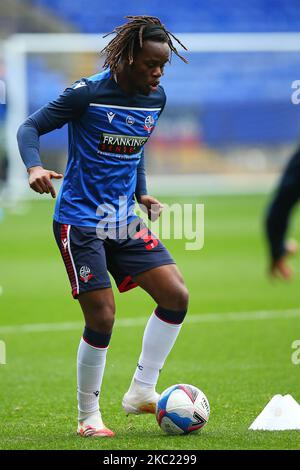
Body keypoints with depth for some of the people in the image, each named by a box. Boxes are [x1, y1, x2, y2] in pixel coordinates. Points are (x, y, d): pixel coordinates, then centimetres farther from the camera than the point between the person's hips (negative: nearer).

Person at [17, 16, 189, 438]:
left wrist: (141, 194, 12)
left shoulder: (155, 98, 5)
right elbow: (30, 127, -8)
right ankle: (88, 416, 9)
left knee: (176, 295, -5)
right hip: (80, 221, -7)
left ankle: (141, 391, 6)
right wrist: (35, 168, -26)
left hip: (124, 222, 7)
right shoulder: (88, 93, -14)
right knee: (102, 317, -9)